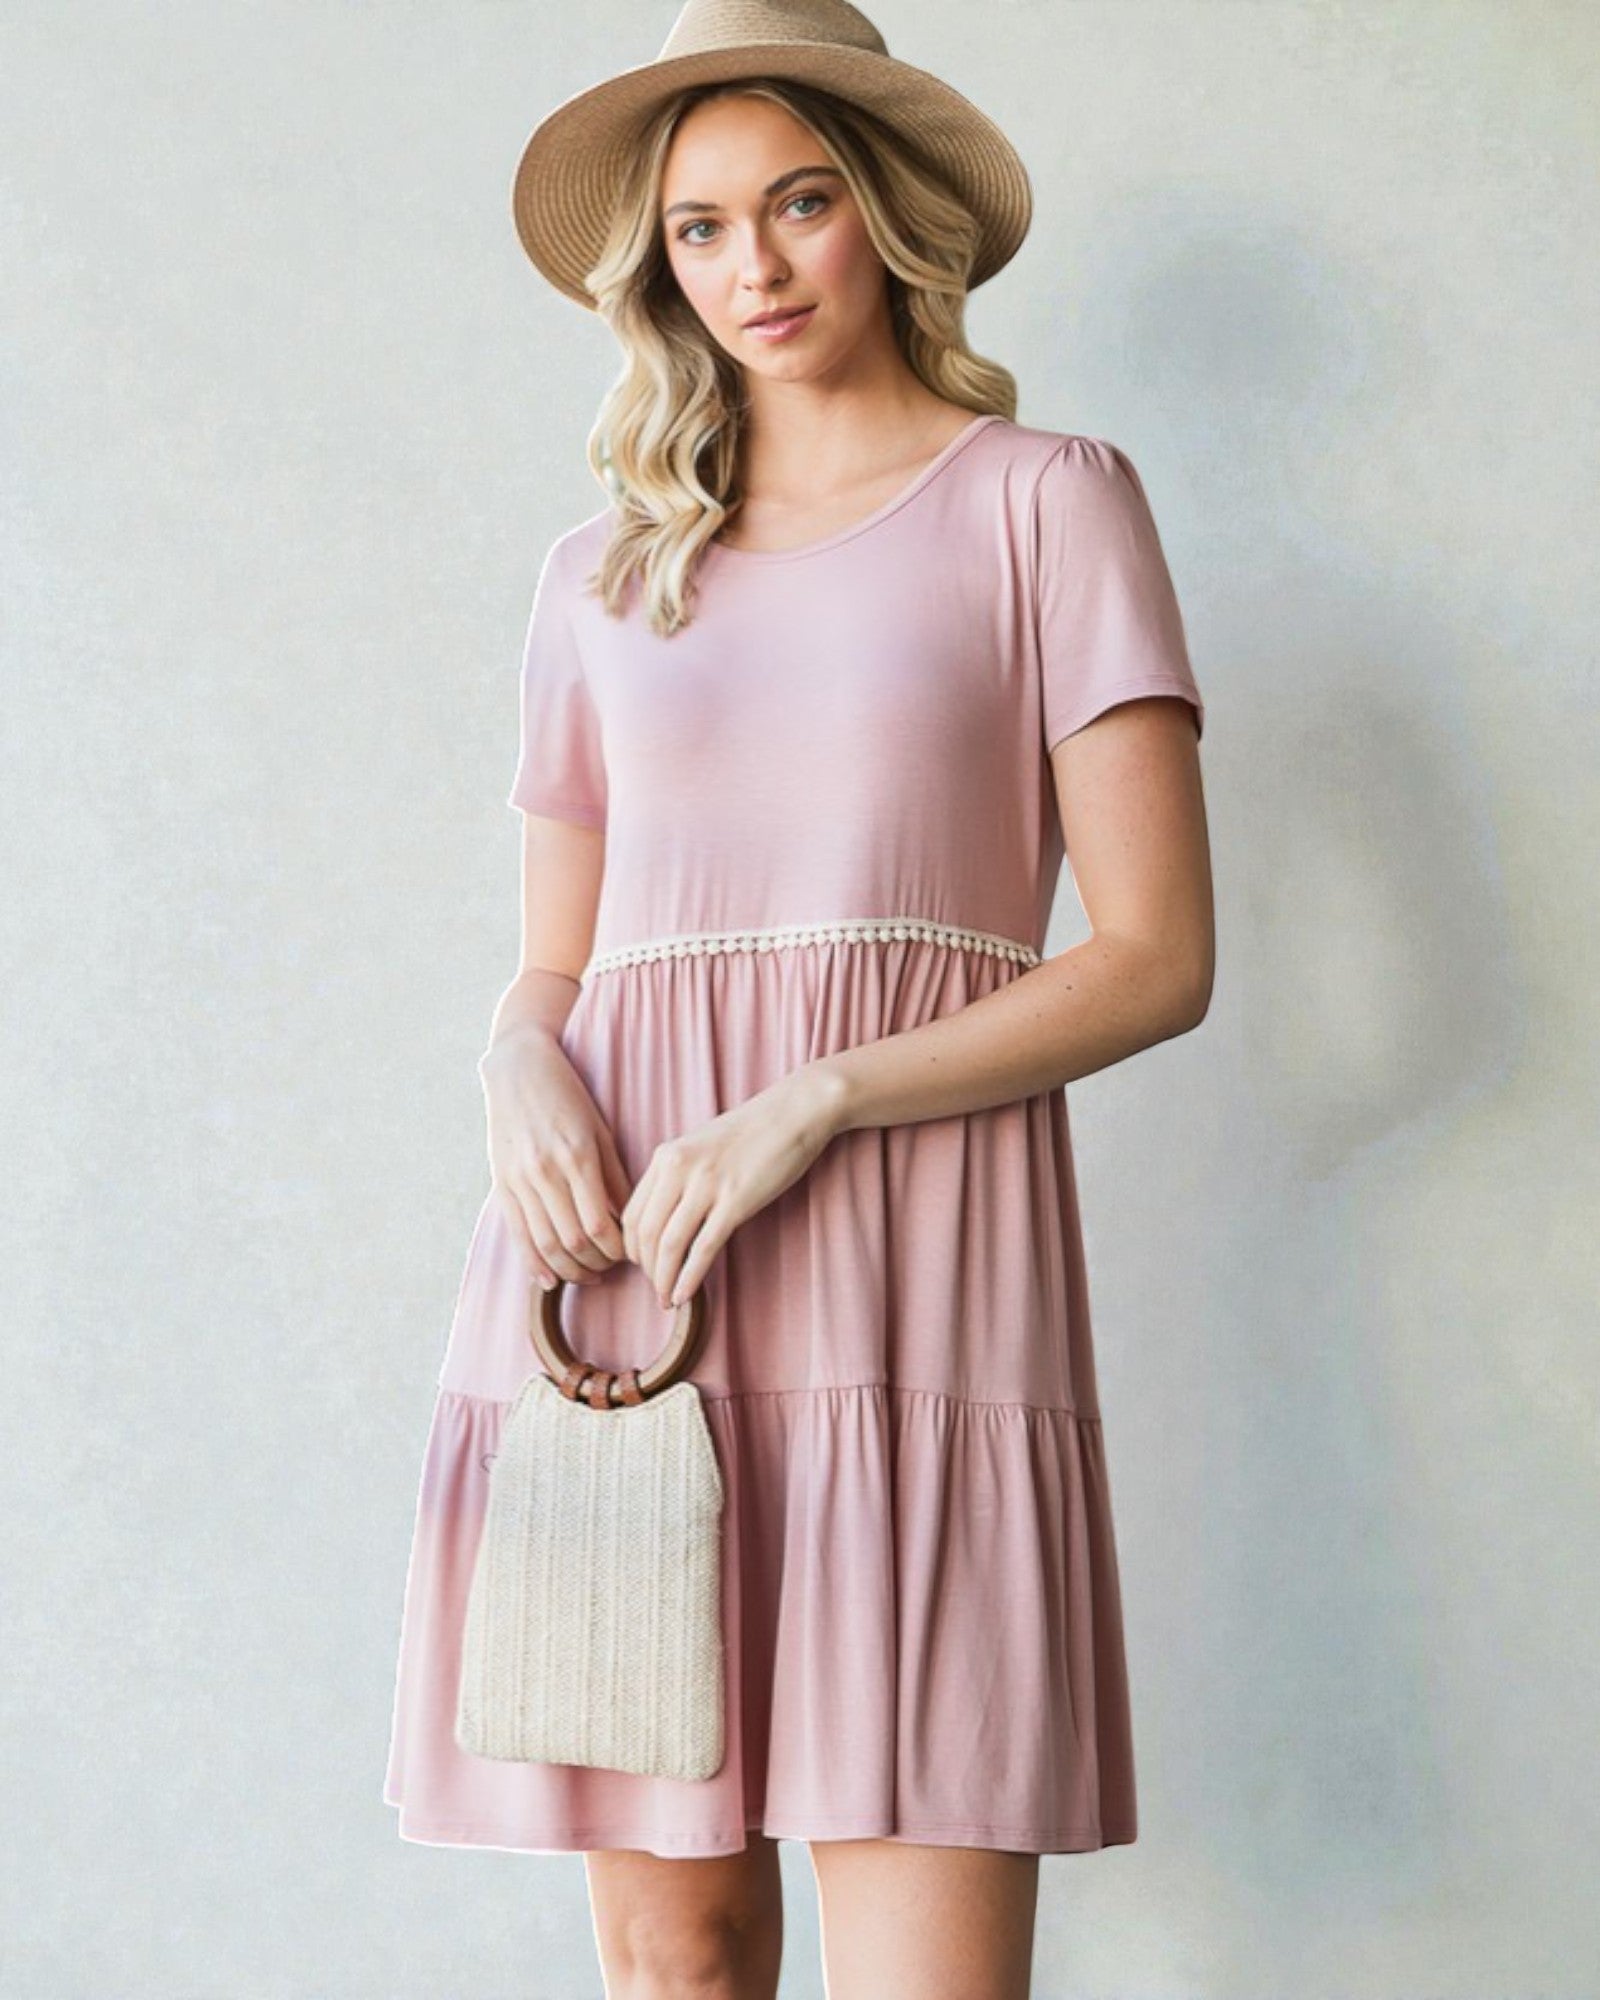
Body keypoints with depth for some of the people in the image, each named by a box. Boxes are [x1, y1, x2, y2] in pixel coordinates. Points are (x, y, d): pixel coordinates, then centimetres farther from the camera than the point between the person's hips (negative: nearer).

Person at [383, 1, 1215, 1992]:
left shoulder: (1045, 500, 9)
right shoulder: (603, 572, 19)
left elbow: (1157, 956, 0)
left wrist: (810, 1104, -12)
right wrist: (525, 1071, -4)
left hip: (904, 1245, -3)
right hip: (608, 1249, 3)